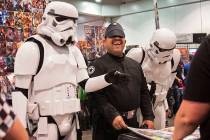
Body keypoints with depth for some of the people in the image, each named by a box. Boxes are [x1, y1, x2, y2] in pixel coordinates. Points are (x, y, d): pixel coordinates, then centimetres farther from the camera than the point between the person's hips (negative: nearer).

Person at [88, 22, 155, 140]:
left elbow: (144, 93, 15)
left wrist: (149, 116, 7)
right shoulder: (98, 65, -8)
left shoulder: (135, 65, 13)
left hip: (132, 122, 6)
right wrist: (112, 115, -27)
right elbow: (96, 95, -18)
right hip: (107, 124, -6)